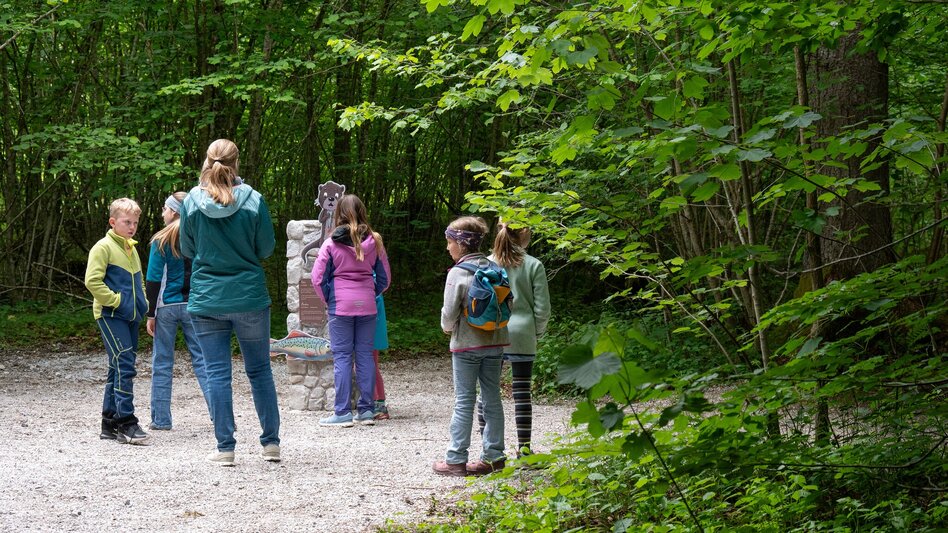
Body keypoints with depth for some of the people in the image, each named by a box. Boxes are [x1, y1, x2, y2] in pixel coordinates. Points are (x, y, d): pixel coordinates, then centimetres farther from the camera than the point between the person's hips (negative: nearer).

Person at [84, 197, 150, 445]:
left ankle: (110, 423, 16)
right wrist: (116, 300, -16)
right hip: (110, 315, -8)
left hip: (130, 316, 8)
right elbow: (92, 281, -16)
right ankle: (126, 422, -15)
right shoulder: (103, 247, -7)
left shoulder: (131, 249, 18)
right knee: (124, 366, -15)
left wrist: (142, 302, 15)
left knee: (119, 368, 10)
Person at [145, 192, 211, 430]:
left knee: (162, 363, 7)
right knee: (202, 359, 4)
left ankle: (161, 418, 9)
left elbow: (153, 280, -7)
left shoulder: (161, 242, -6)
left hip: (167, 306, -2)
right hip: (194, 306, 2)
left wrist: (151, 314, -1)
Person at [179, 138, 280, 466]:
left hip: (206, 300, 0)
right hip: (250, 297, 0)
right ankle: (271, 443, 14)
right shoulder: (253, 200, -8)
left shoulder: (192, 202, -5)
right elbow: (267, 248, 0)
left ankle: (225, 448, 4)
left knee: (217, 373, 4)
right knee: (260, 370, 11)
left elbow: (187, 249, 6)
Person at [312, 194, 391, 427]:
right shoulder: (374, 242, 1)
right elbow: (384, 277, 8)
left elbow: (318, 278, -6)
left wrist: (328, 300, 8)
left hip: (340, 306, -3)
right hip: (367, 306, 3)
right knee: (365, 355, 8)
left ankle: (343, 412, 0)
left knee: (342, 357, 1)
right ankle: (366, 410, 11)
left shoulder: (331, 244, -8)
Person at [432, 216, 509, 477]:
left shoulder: (458, 273, -13)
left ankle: (456, 460, 3)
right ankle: (493, 456, 15)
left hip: (466, 344, -5)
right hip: (494, 342, 5)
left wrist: (447, 327, 6)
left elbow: (449, 312, -14)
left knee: (464, 401, 0)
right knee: (492, 399, 10)